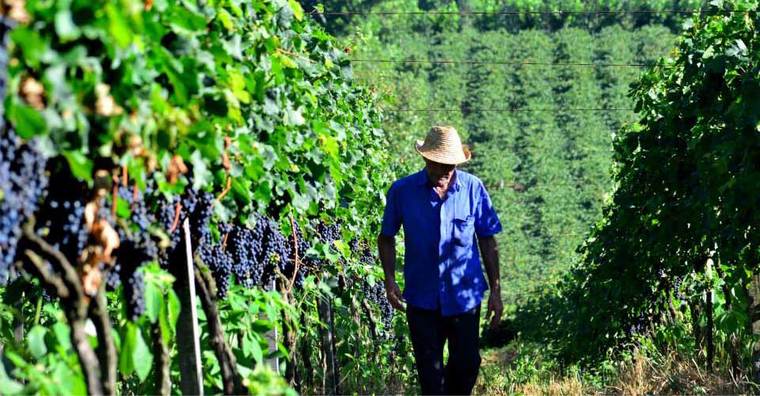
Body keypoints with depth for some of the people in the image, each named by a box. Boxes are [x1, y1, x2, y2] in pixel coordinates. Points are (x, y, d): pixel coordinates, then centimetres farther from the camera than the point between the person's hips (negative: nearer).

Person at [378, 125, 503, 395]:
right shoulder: (402, 190, -7)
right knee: (429, 369, 6)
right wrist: (390, 280, -9)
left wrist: (495, 290, 2)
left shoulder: (473, 188, -5)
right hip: (422, 299, 0)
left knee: (467, 363, 8)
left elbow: (487, 241, 3)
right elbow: (386, 238, 4)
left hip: (465, 295, 1)